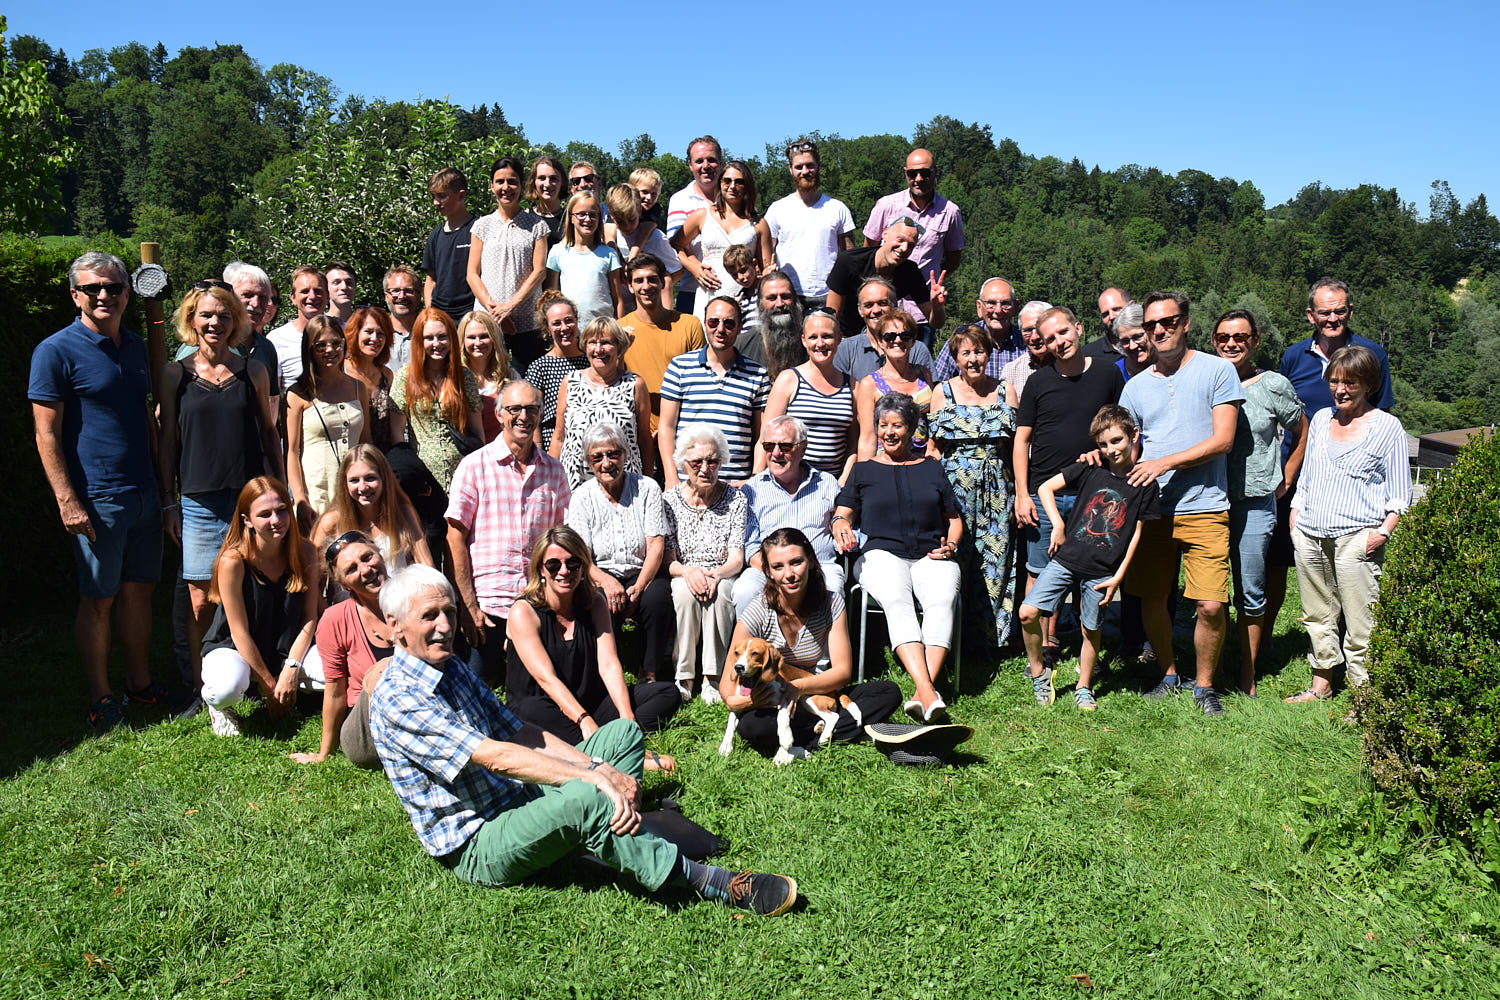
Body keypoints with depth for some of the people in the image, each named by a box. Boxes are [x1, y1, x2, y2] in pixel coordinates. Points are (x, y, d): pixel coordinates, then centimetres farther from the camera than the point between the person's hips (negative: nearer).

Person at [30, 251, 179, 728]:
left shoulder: (136, 347, 12)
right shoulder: (57, 352, -8)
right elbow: (47, 435, -10)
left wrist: (163, 482, 18)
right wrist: (68, 501, -15)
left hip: (143, 493, 6)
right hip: (95, 499, -6)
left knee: (139, 591, 13)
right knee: (98, 600, 3)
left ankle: (141, 683, 26)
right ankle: (101, 698, 16)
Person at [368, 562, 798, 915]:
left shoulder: (451, 667, 10)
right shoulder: (397, 699, -18)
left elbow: (521, 734, 8)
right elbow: (496, 757, -27)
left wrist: (603, 769, -6)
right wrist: (596, 775, -28)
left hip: (518, 804, 9)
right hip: (476, 848, -9)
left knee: (623, 732, 8)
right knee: (584, 798, -35)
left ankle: (619, 830, -12)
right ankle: (704, 881, -24)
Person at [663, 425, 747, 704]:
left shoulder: (735, 498, 0)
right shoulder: (670, 499, 0)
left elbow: (736, 559, -4)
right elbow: (668, 560, -2)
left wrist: (715, 574, -26)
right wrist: (688, 571, -25)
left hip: (722, 576, 0)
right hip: (682, 576, 0)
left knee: (719, 592, -34)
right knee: (686, 592, -34)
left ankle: (712, 677, -24)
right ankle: (684, 676, -21)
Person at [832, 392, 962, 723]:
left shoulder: (931, 468, 24)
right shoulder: (864, 469, 22)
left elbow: (954, 518, 26)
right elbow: (843, 514, 17)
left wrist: (950, 545, 5)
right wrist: (842, 526, -8)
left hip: (930, 556, 1)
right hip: (881, 553, -1)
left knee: (942, 600, -33)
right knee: (897, 601, -35)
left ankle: (922, 692, -44)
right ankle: (929, 693, -48)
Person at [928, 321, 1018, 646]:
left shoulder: (1004, 391, 8)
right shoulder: (943, 392, 4)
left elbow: (1015, 443, 11)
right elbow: (934, 446, 6)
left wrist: (1019, 489, 5)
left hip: (998, 486, 1)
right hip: (955, 483, -1)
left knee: (997, 554, 1)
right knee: (956, 556, -1)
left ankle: (997, 629, 12)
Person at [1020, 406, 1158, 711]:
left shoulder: (1145, 484, 0)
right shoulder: (1090, 469, 1)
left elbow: (1136, 533, 3)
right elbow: (1045, 488, 6)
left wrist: (1118, 576, -1)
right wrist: (1058, 526, -2)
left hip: (1103, 571, -1)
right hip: (1066, 559, 1)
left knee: (1091, 629, 7)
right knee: (1028, 613, -10)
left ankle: (1084, 687, 28)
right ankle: (1038, 671, 12)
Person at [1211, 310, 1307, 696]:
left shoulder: (1274, 385, 2)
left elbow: (1302, 433, 15)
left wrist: (1285, 480, 10)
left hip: (1255, 503, -1)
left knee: (1250, 594, 4)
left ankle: (1247, 678, 14)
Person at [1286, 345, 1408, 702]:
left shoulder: (1386, 426, 1)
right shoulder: (1321, 419, 15)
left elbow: (1400, 492, 0)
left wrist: (1384, 531, -12)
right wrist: (1295, 516, 13)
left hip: (1357, 537, -5)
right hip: (1310, 535, 5)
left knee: (1359, 621, -6)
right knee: (1317, 615, 13)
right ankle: (1321, 685, 25)